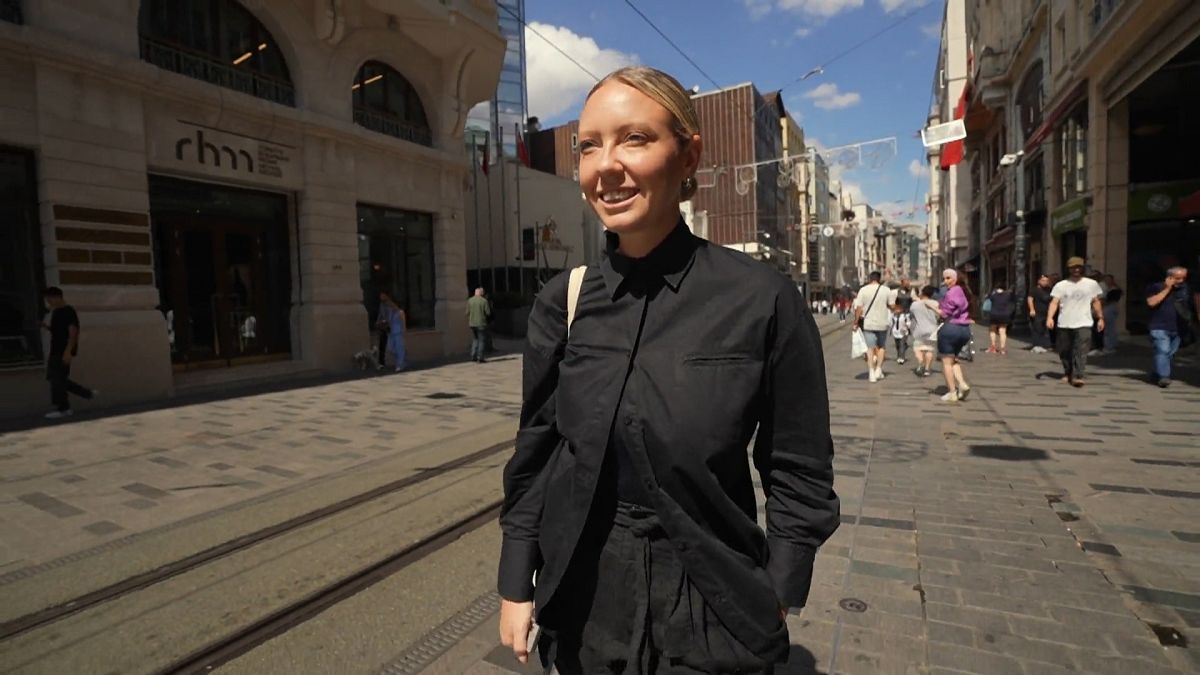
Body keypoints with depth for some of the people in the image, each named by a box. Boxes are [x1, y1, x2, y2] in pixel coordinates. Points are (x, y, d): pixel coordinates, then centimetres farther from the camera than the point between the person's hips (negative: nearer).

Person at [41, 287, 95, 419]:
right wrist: (47, 326, 3)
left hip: (64, 352, -10)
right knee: (54, 378, 12)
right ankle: (88, 393, 17)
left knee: (57, 379, -6)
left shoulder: (69, 312, -14)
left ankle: (63, 409, 3)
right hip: (55, 351, 10)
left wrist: (68, 352, -26)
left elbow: (73, 333, -20)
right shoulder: (55, 312, 14)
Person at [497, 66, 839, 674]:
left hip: (711, 618, -2)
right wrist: (516, 586, 3)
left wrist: (774, 602, -7)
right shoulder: (563, 301, -6)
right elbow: (535, 452, 1)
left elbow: (799, 475, -6)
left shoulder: (762, 301, -14)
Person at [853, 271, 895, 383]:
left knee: (870, 348, 3)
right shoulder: (886, 290, -1)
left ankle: (871, 373, 0)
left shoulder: (863, 290, -5)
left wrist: (856, 322, -5)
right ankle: (878, 369, 16)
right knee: (881, 346, 19)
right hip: (882, 323, 1)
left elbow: (858, 308, -10)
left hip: (868, 323, -1)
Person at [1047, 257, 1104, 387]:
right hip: (1064, 324, 1)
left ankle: (1077, 376, -16)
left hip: (1083, 324, -1)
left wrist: (1100, 318, 10)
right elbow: (1054, 302, -6)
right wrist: (1050, 317, -20)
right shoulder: (1061, 285, 3)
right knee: (1064, 351, 10)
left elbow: (1096, 302, 14)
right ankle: (1067, 373, 28)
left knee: (1081, 351, -13)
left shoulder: (1092, 284, 8)